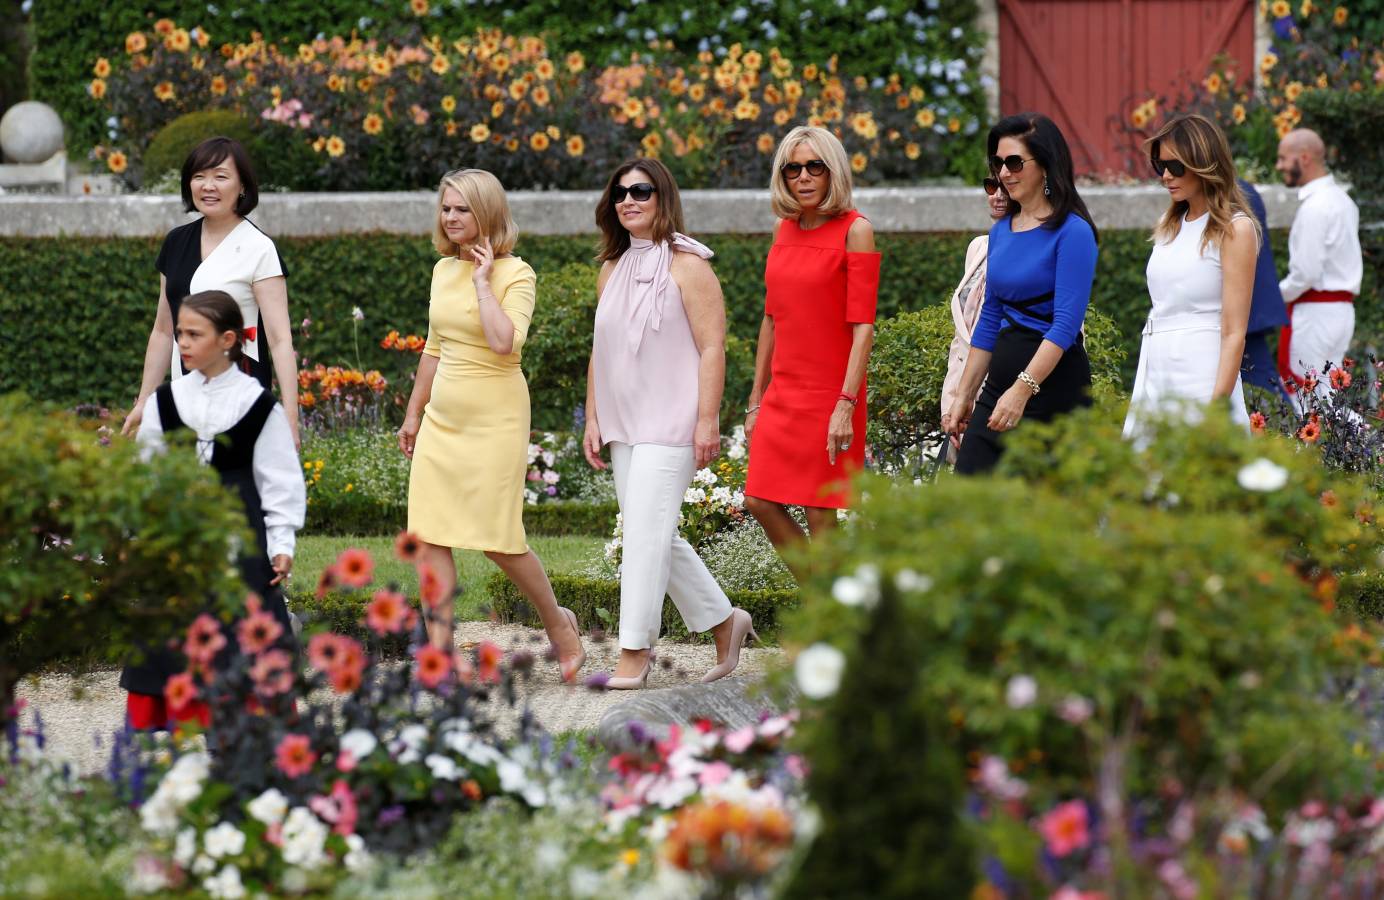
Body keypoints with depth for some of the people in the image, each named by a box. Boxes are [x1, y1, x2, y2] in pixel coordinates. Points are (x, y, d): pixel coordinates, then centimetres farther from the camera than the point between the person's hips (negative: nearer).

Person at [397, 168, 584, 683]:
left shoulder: (515, 274, -9)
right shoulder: (444, 270, 11)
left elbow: (504, 342, -26)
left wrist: (483, 280, -18)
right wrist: (414, 412, 22)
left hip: (494, 420, -6)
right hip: (442, 418, 6)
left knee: (496, 538, -5)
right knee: (428, 535, -2)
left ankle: (557, 621, 19)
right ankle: (439, 648, 1)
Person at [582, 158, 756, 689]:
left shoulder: (686, 266, -6)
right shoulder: (612, 270, 14)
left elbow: (712, 347, -11)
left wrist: (707, 421, -17)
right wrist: (593, 419, 13)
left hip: (670, 424, -7)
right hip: (622, 424, 7)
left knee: (645, 531, -13)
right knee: (656, 536, 9)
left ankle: (635, 653, -10)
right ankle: (723, 622, 23)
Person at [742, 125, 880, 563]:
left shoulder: (854, 230, -8)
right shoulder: (784, 228, 11)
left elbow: (863, 326, -13)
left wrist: (846, 404, -20)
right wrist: (756, 399, 15)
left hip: (829, 393, -6)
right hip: (784, 392, 6)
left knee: (820, 514, -4)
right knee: (760, 501, 2)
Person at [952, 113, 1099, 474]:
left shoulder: (1072, 232, -10)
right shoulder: (1001, 231, 13)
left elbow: (1066, 323, -18)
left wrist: (1022, 390, -27)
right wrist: (964, 395, 18)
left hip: (1053, 382, -7)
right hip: (1001, 377, 7)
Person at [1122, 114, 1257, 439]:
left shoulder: (1234, 229, -6)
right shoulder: (1169, 226, 16)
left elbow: (1234, 333, -11)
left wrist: (1216, 408, -18)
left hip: (1202, 378, -7)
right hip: (1154, 376, 7)